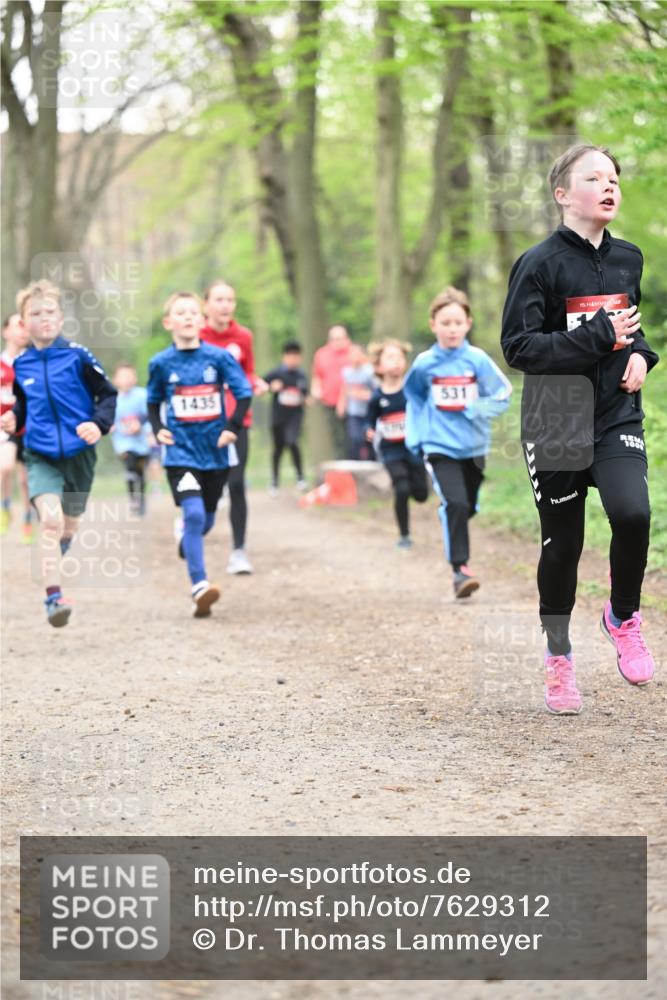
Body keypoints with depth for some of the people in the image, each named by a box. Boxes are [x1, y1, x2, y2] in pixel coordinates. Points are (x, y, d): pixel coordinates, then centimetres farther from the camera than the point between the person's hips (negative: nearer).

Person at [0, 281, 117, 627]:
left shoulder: (78, 356, -8)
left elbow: (107, 394, -2)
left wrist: (98, 423, -18)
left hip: (79, 454, 0)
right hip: (40, 456, 0)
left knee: (68, 525, 16)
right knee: (50, 518, -21)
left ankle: (53, 564, 50)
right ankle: (53, 596, -20)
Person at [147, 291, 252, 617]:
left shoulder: (219, 357, -5)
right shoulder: (161, 363, -2)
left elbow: (244, 393, 1)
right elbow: (153, 401, 13)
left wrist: (232, 427, -10)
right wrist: (158, 429, -3)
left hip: (215, 451, 2)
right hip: (180, 452, -2)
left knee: (205, 520, 15)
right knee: (193, 514, -19)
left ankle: (188, 544, 51)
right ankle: (199, 587, -20)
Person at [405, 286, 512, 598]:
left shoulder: (478, 360, -6)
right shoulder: (424, 364, -4)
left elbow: (502, 396, -2)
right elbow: (414, 398, 14)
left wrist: (475, 409, -19)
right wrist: (414, 435, 7)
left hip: (474, 446, 2)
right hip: (439, 446, -2)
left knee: (467, 507, 16)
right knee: (455, 504, -19)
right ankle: (460, 569, -16)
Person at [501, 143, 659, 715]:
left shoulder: (628, 259, 7)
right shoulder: (541, 264, -9)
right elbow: (518, 346, -15)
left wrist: (640, 353, 1)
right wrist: (601, 337, -19)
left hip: (617, 415, 3)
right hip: (556, 422, -3)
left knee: (632, 513, -21)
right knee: (562, 542, 5)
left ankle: (623, 616, 6)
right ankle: (558, 656, 26)